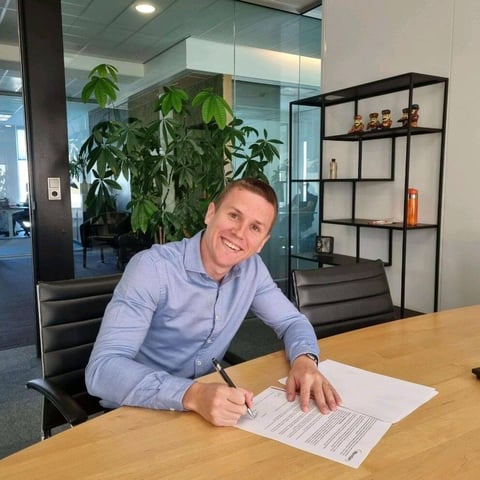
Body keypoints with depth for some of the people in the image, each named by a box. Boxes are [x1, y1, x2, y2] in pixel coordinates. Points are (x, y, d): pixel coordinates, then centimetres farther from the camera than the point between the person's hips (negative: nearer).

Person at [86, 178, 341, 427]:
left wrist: (304, 359, -16)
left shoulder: (252, 269, -5)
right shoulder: (152, 268, -23)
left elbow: (292, 321, 5)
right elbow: (101, 368, -28)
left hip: (209, 406, 4)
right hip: (137, 413, -4)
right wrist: (193, 394, -41)